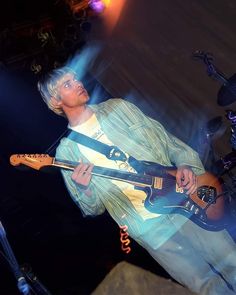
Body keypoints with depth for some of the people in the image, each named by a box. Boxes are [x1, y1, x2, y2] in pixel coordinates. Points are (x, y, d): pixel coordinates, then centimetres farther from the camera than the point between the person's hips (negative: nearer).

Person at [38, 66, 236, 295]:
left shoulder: (117, 107, 7)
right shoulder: (67, 151, -1)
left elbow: (166, 139, 11)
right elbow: (93, 209, 2)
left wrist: (185, 162, -7)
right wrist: (85, 189, -20)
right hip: (152, 230, -3)